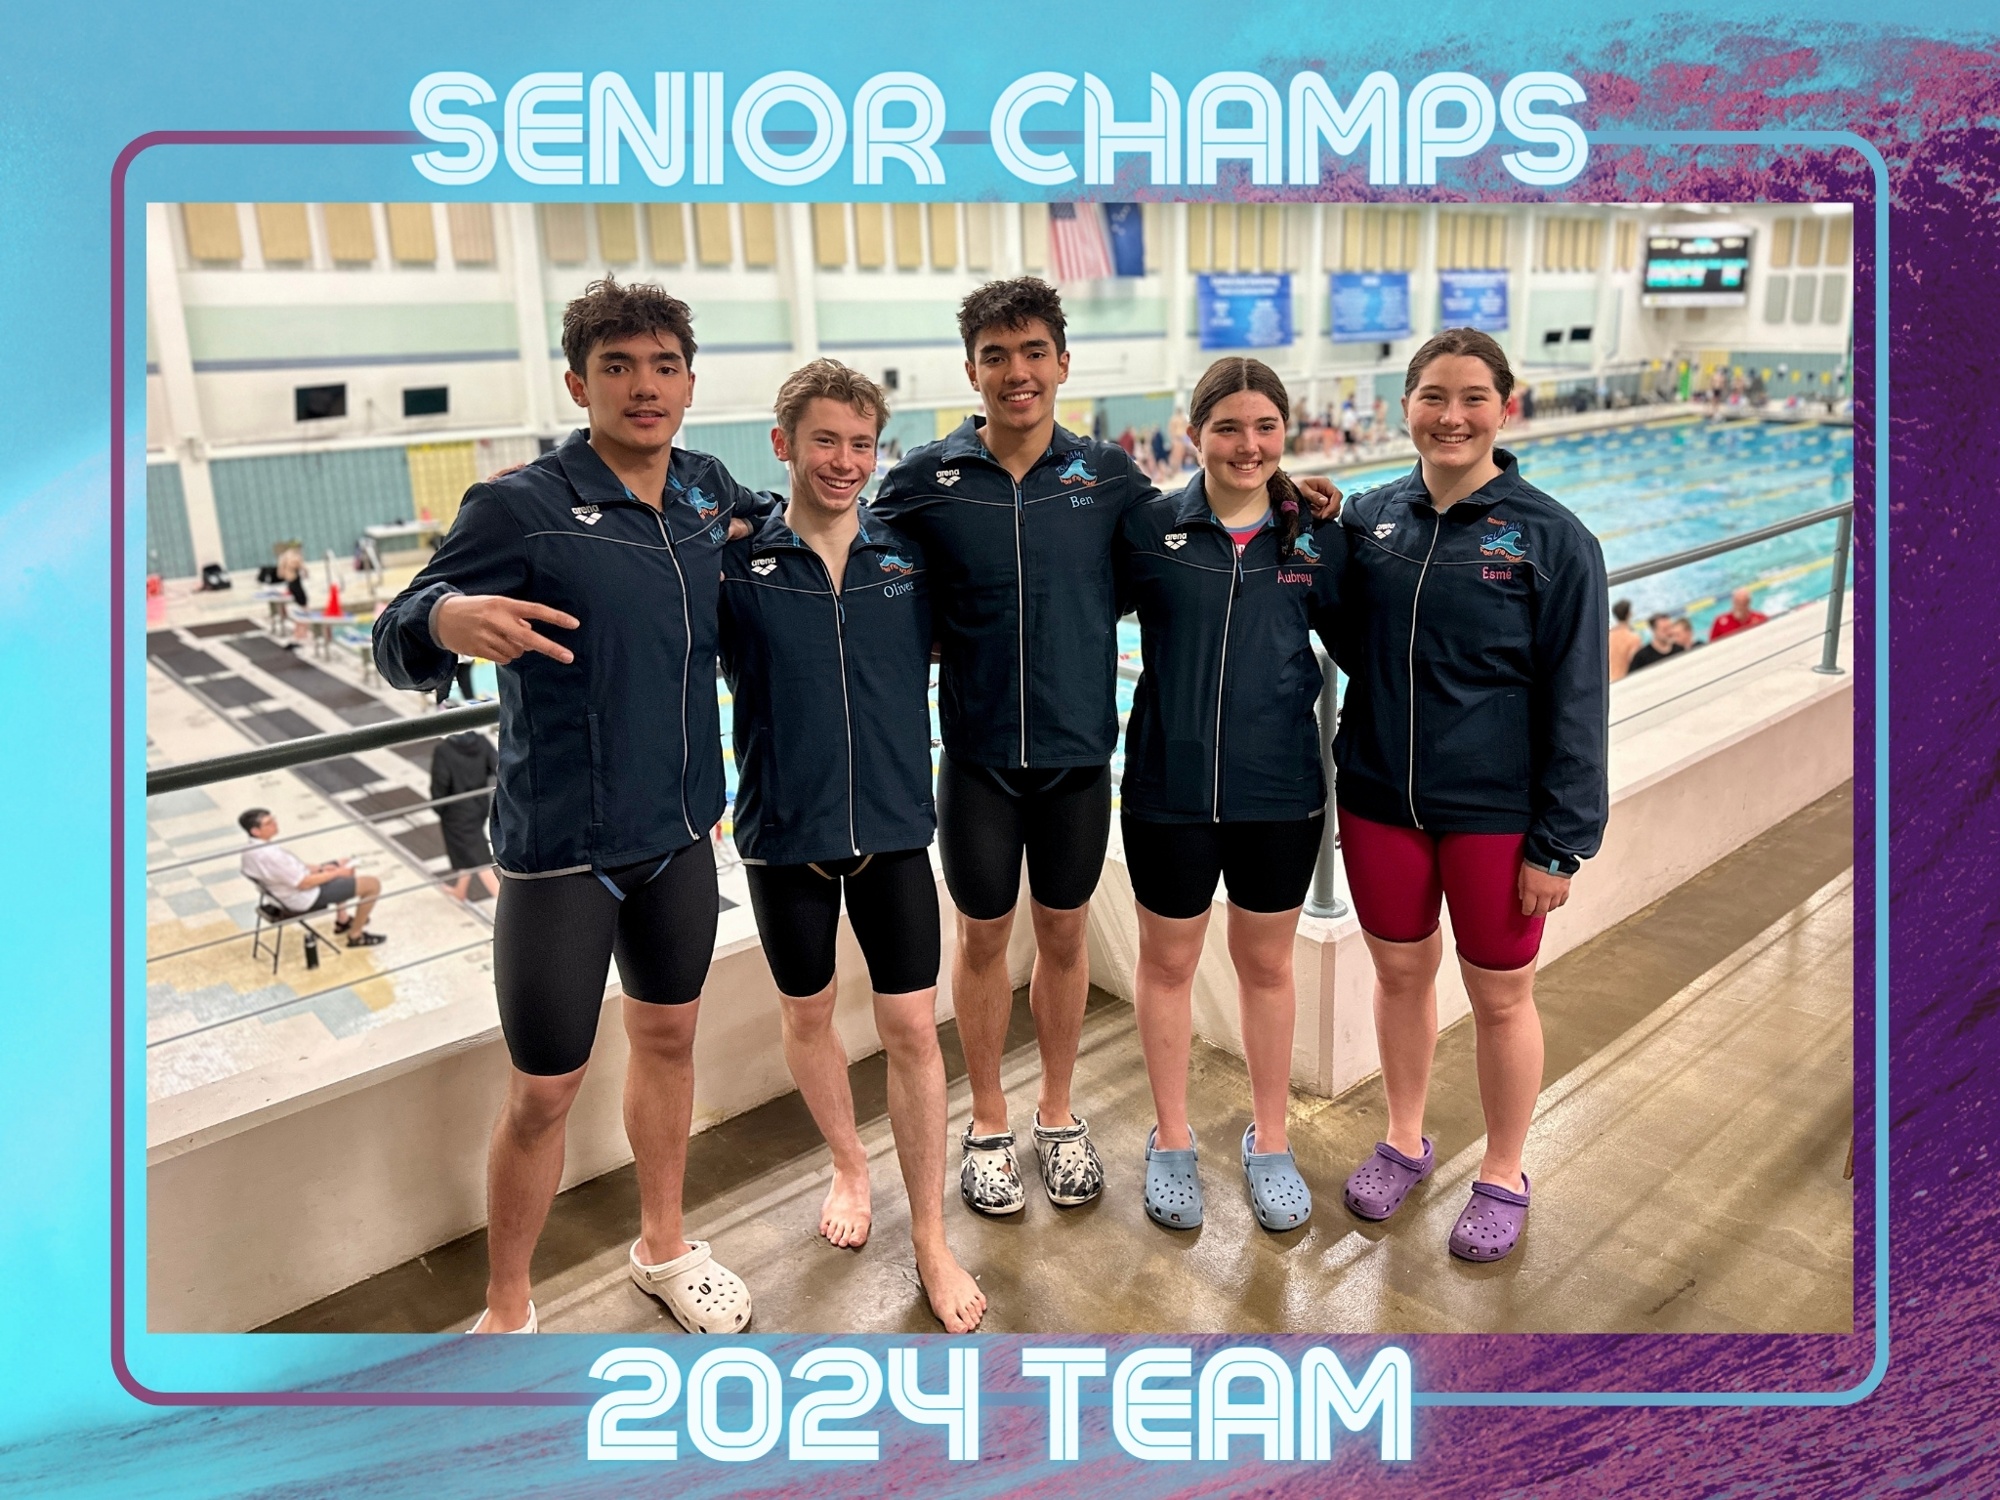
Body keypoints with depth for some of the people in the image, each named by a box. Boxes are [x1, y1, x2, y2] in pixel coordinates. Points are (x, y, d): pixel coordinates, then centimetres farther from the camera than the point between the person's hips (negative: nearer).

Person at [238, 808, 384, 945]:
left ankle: (342, 919, 35)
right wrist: (336, 873, -15)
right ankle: (355, 935, 9)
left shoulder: (252, 848, -3)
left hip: (292, 889, 10)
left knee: (345, 864, 28)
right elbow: (304, 884, -27)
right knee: (372, 884, -6)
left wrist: (319, 868, 3)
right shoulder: (269, 855, -35)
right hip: (306, 899, -10)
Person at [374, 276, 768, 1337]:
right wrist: (447, 618, -37)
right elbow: (395, 642, -15)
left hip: (679, 830, 6)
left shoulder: (707, 492, 3)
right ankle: (505, 1312, 28)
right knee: (543, 1092, 4)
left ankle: (663, 1247, 42)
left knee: (668, 1037, 19)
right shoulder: (519, 506, -13)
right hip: (560, 847, -5)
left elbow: (773, 524, 27)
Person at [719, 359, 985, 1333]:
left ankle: (931, 1240, 19)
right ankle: (848, 1165, 44)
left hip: (893, 824, 1)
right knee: (808, 1015, 17)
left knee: (911, 1027, 3)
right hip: (785, 828, 0)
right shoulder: (737, 564, -7)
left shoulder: (911, 555, -1)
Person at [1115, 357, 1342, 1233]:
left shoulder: (1317, 539, 0)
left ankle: (1269, 1142, 36)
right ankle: (1171, 1141, 34)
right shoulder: (1147, 531, -6)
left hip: (1280, 794, 1)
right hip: (1168, 790, -1)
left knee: (1266, 965, 16)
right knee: (1167, 963, 13)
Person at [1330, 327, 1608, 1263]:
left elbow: (1577, 701, -8)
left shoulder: (1551, 538, -8)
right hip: (1376, 799, 3)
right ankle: (1404, 1143, 39)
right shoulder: (1368, 518, 2)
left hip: (1495, 811, -3)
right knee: (1399, 973, 17)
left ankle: (1503, 1178, 33)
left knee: (1499, 996, 11)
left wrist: (1560, 843, -10)